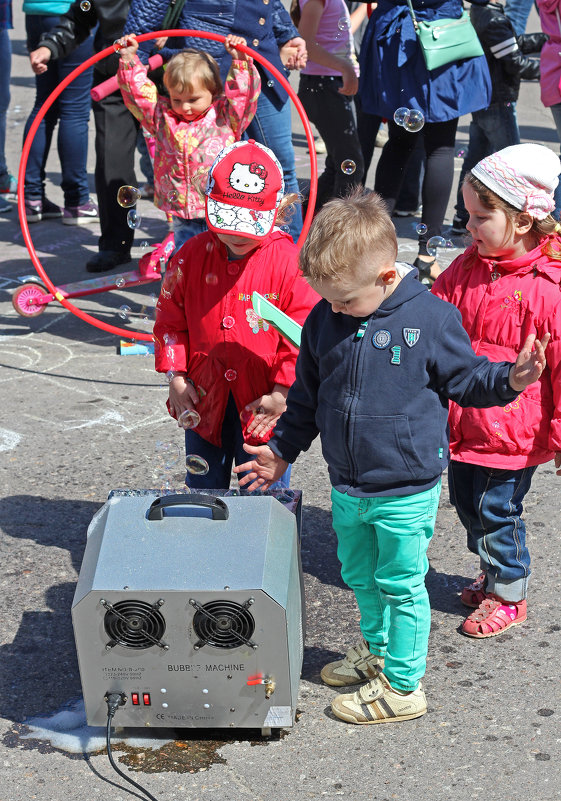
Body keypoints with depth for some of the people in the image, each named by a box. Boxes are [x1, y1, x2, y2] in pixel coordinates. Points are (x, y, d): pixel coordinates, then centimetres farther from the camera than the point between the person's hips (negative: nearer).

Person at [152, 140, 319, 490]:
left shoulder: (289, 261, -14)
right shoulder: (193, 255, -2)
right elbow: (170, 319, 8)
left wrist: (281, 394, -13)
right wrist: (175, 376, 0)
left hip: (263, 406, -3)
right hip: (204, 401, 4)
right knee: (203, 488, 18)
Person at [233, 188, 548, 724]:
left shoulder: (430, 318, -15)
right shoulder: (324, 319, -1)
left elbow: (464, 378, -3)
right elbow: (307, 395, 12)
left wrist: (508, 380, -21)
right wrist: (283, 449, 17)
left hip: (406, 489, -5)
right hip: (347, 488, 6)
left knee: (401, 585, 5)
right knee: (359, 576, 22)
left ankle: (402, 686, 21)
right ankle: (376, 649, 46)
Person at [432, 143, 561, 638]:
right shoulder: (469, 267, 0)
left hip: (512, 431, -7)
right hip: (466, 423, 7)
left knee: (493, 509, 5)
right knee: (467, 502, 20)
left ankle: (509, 595, 29)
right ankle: (494, 575, 44)